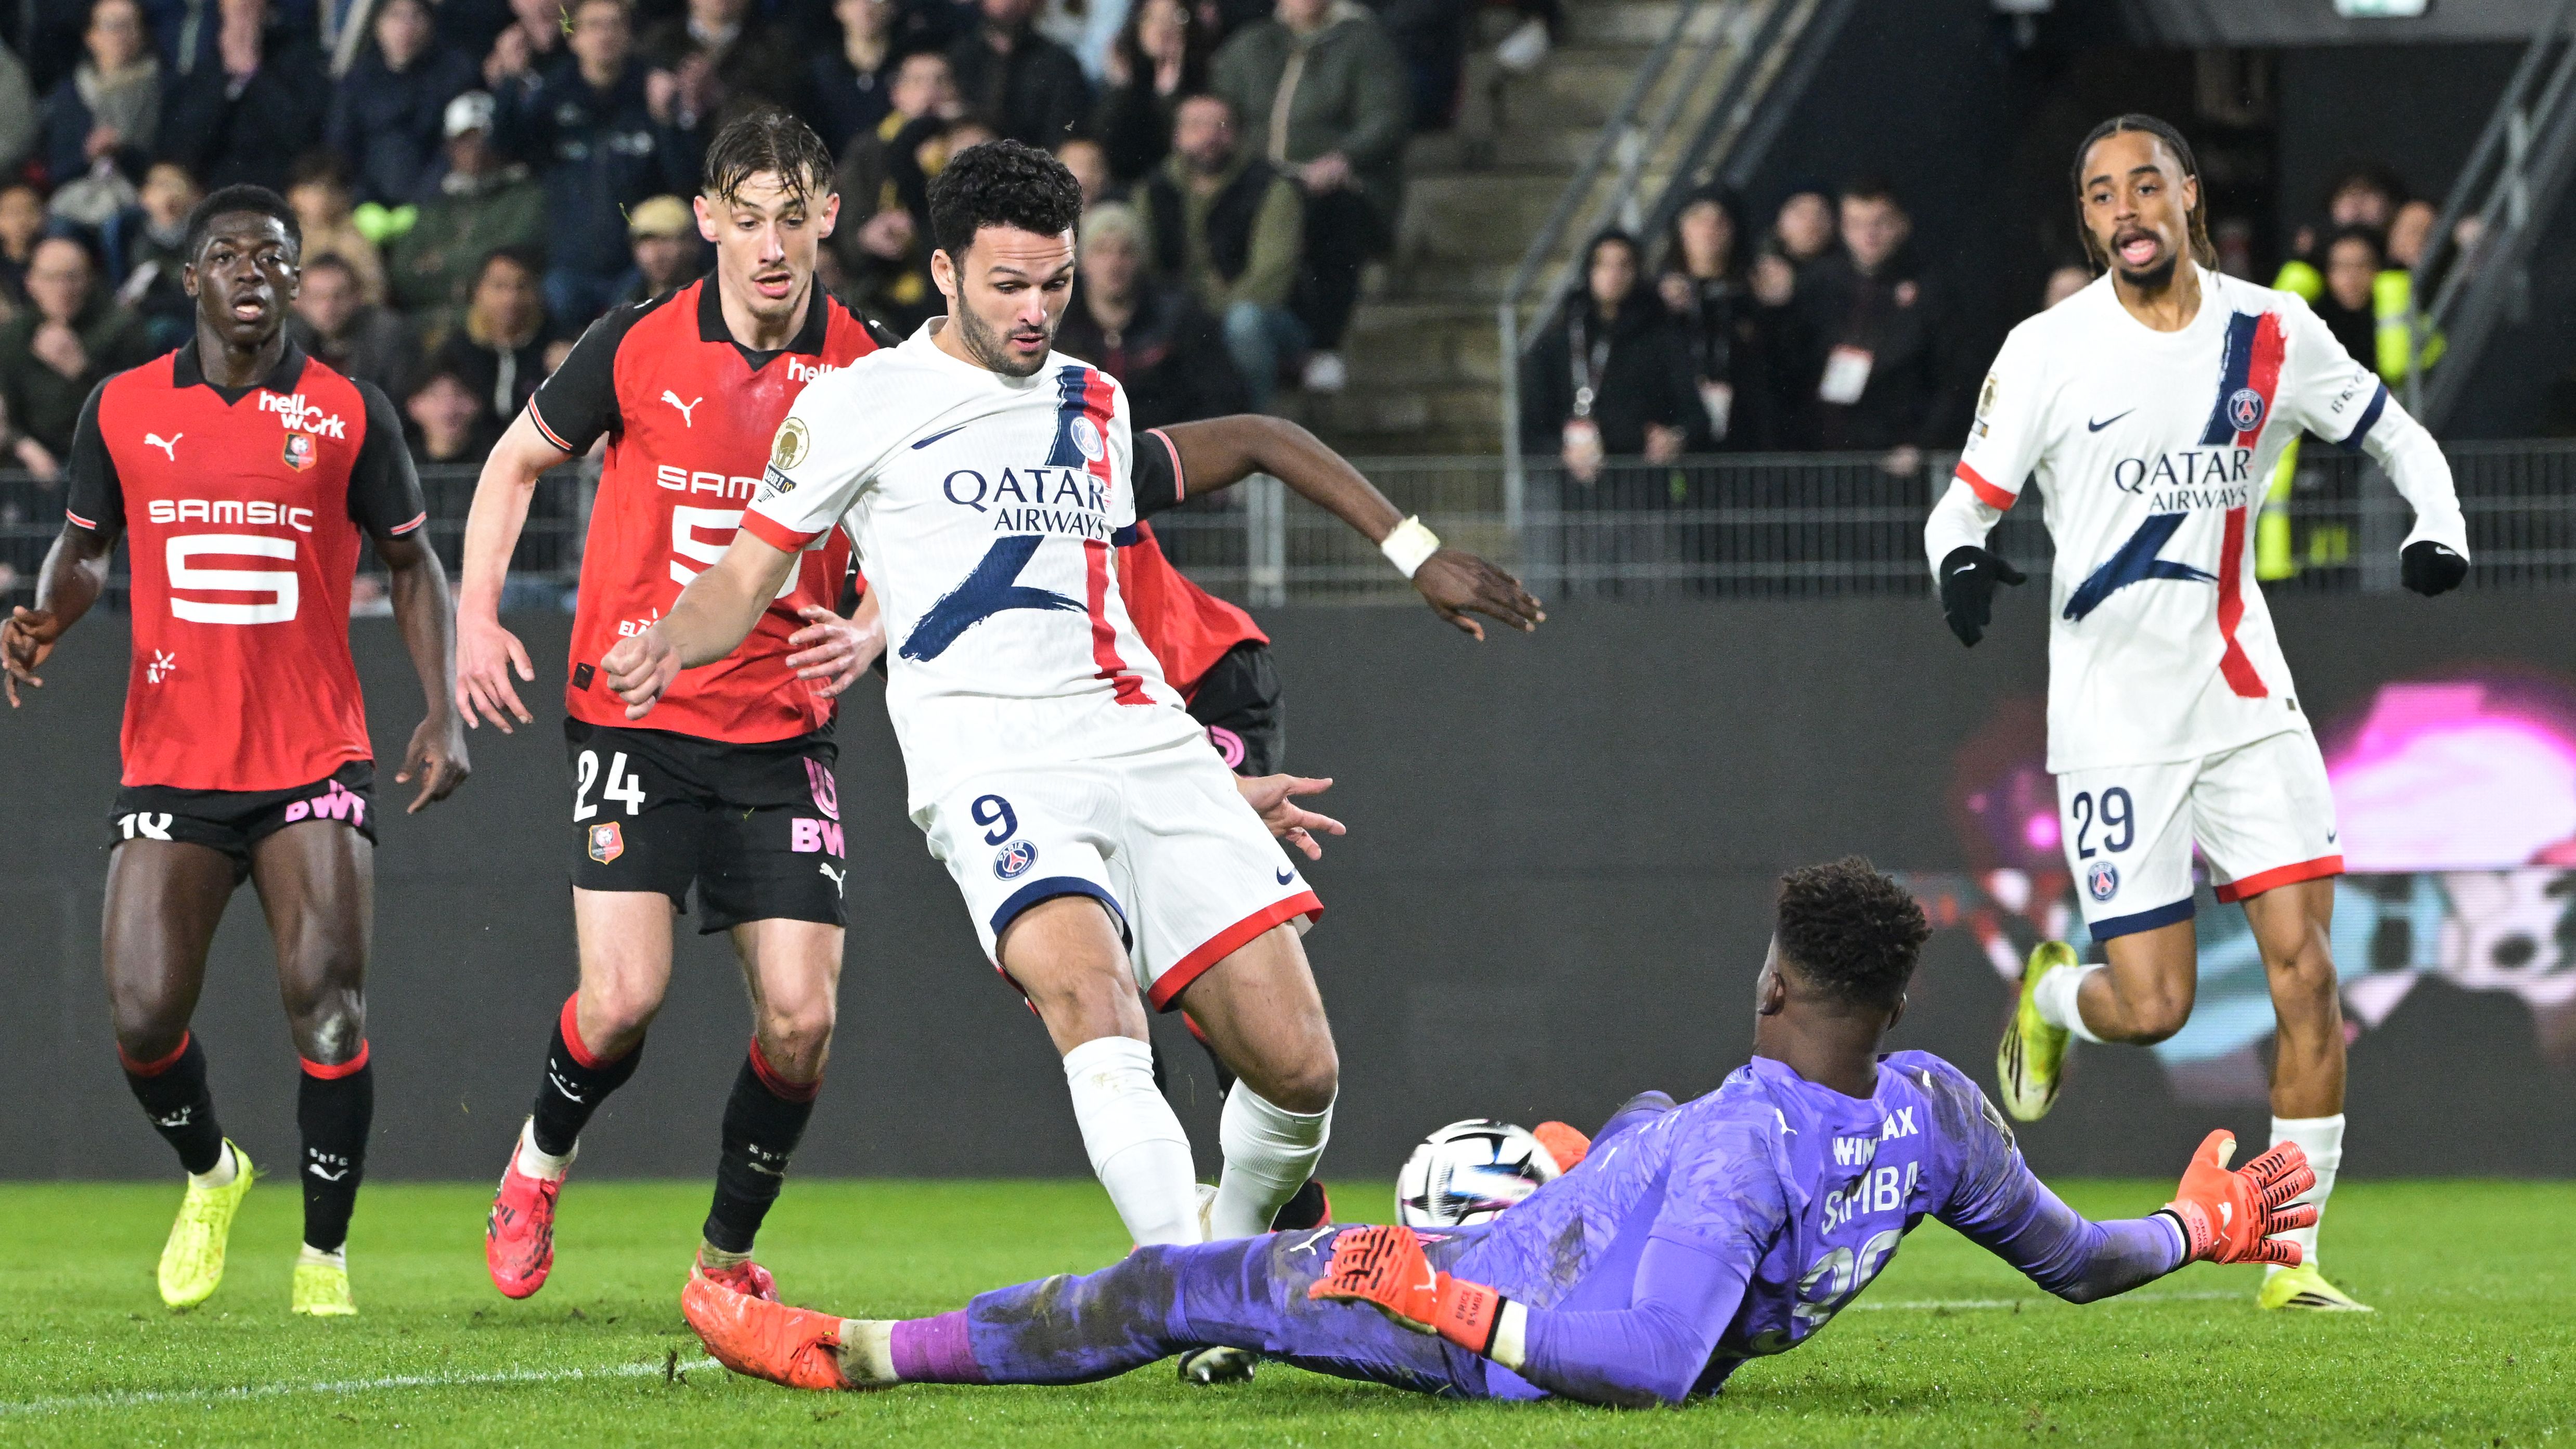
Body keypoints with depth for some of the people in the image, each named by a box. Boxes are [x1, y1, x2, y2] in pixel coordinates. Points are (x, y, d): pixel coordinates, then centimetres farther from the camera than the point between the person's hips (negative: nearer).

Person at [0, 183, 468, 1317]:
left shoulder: (348, 413, 1)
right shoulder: (122, 408, 5)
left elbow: (412, 564, 9)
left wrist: (443, 714, -2)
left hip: (315, 762, -1)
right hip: (169, 760, 1)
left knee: (326, 999, -15)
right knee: (143, 1016, -7)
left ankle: (325, 1255, -1)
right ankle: (209, 1173, 26)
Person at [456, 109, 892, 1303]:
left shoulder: (867, 374, -2)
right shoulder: (637, 347, -5)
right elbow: (518, 459, 11)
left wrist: (869, 634, -11)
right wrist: (476, 614, -1)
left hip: (782, 735, 2)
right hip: (633, 720, -1)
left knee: (800, 1016, -8)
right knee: (625, 996, -15)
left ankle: (729, 1252, 16)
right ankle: (541, 1161, 18)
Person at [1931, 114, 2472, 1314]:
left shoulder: (2272, 334, 2)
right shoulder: (2049, 351, -5)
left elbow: (2396, 437, 15)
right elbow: (1965, 501, 0)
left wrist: (2440, 530, -5)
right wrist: (1959, 561, -24)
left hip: (2245, 699, 3)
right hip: (2114, 715, -3)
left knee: (2305, 967, -10)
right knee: (2152, 1011, -7)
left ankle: (2293, 1257, -1)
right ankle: (2053, 996, 31)